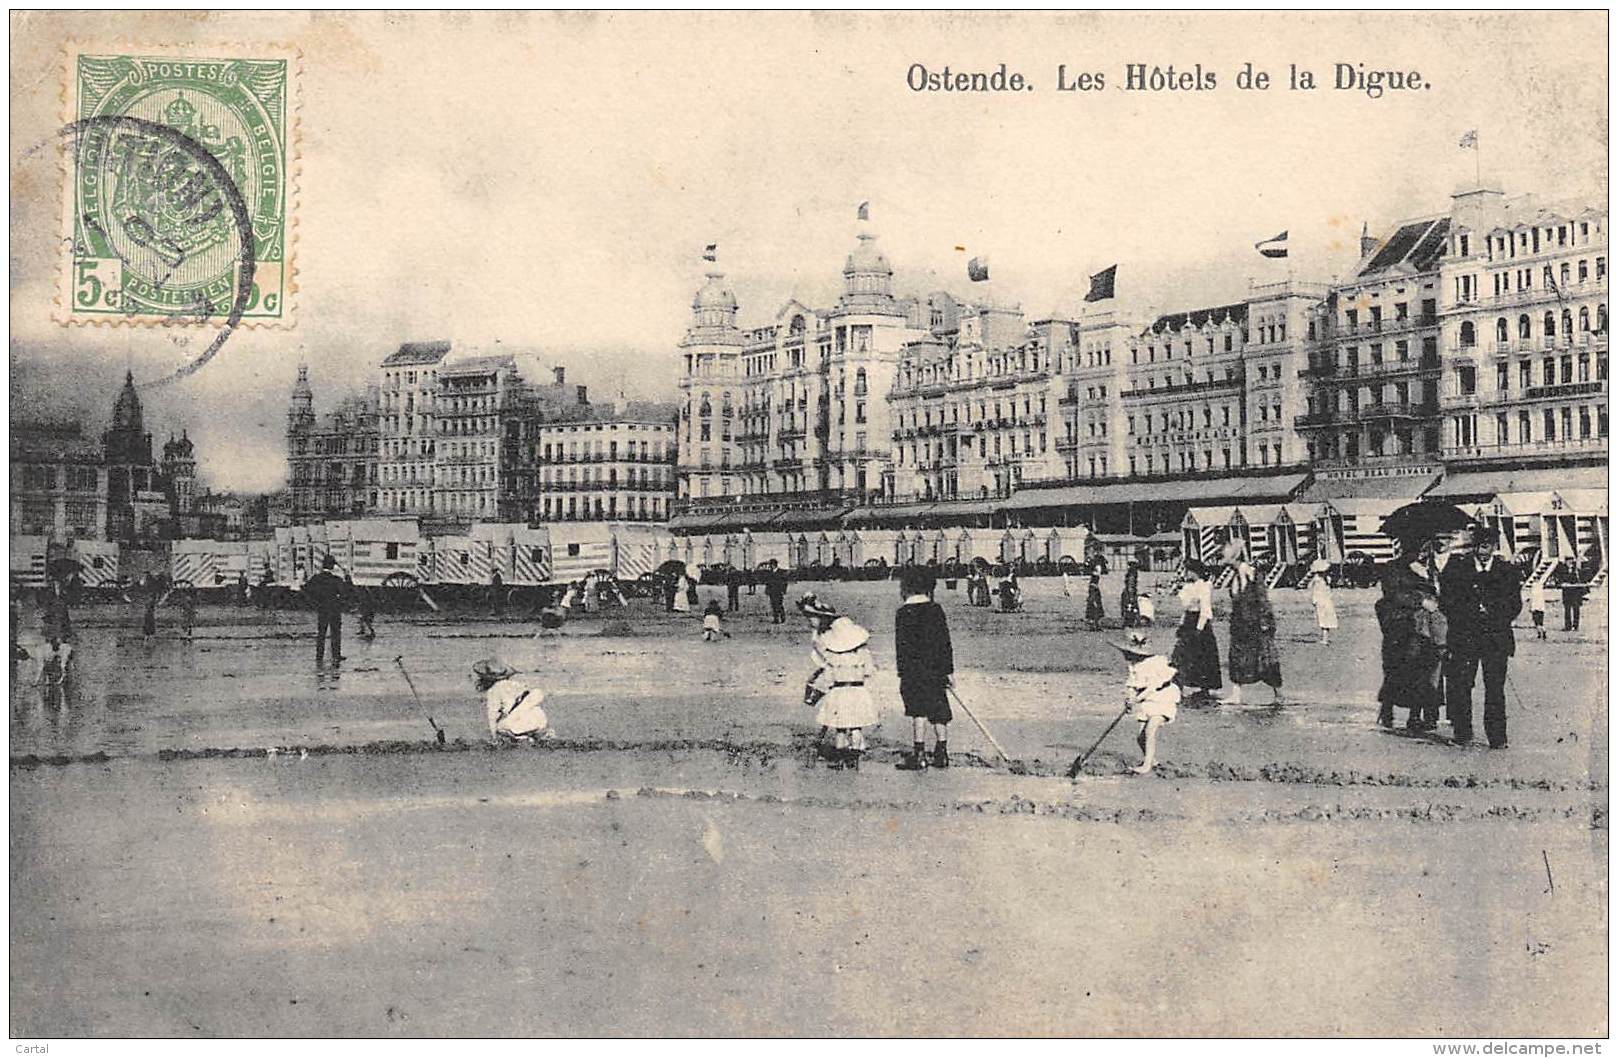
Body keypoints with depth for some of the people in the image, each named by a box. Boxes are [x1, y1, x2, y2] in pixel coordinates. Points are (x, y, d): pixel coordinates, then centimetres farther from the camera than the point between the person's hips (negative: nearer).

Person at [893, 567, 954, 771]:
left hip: (914, 671, -4)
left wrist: (902, 672, -4)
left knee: (918, 712, -1)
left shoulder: (903, 612, -5)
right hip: (937, 670, 4)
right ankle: (941, 754, 15)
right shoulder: (936, 609, 4)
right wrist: (949, 671, 8)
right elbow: (945, 643, 4)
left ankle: (919, 754, -4)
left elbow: (901, 645, -7)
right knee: (938, 712, 11)